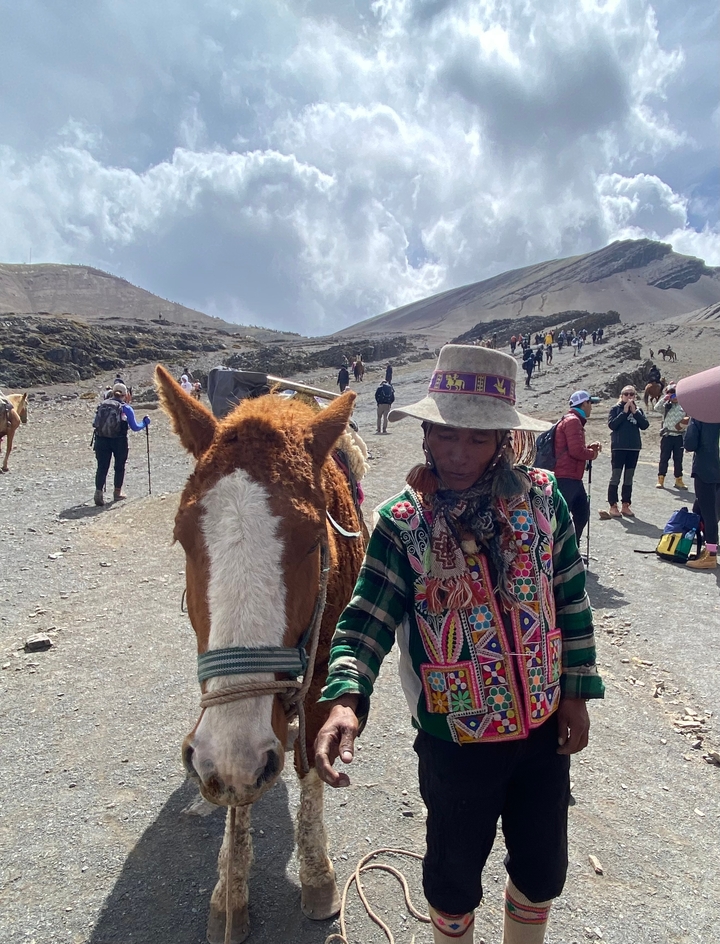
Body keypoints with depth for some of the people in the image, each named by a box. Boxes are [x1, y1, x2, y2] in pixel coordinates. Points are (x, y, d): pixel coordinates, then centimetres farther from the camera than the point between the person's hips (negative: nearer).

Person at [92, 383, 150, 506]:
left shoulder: (102, 405, 5)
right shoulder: (126, 408, -4)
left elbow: (96, 423, 9)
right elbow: (135, 428, -4)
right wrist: (145, 423, 13)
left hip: (101, 439, 2)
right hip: (119, 441, -2)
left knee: (102, 467, 3)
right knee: (119, 467, 14)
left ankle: (99, 491, -12)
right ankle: (117, 493, 23)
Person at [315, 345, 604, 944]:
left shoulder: (542, 499, -9)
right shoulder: (402, 523, -16)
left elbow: (573, 600, 0)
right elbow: (367, 620, -19)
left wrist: (578, 693, 2)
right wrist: (345, 698, -35)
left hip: (547, 727, 3)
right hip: (455, 738, -2)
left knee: (544, 870, 23)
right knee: (456, 873, 20)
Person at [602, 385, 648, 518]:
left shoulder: (638, 410, 10)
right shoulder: (616, 409, 0)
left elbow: (645, 425, -3)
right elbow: (611, 424, -14)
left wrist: (635, 411, -10)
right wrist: (624, 412, -15)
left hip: (634, 447, 4)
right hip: (618, 447, -4)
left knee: (629, 478, 9)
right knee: (615, 477, -4)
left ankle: (626, 505, 15)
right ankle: (613, 506, 0)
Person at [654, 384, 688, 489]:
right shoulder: (666, 406, 2)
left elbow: (689, 418, 13)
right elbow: (656, 408, -16)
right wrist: (664, 399, -22)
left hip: (680, 436, 2)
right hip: (667, 436, -2)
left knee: (678, 459, 8)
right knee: (664, 458, 1)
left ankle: (678, 480, 15)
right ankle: (661, 479, 6)